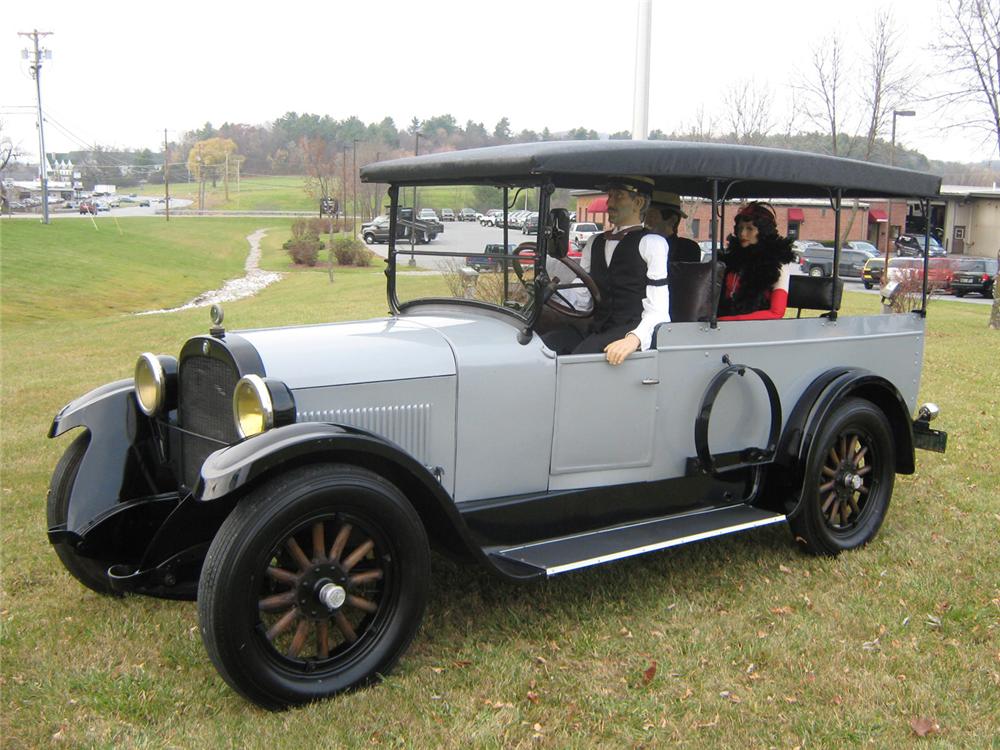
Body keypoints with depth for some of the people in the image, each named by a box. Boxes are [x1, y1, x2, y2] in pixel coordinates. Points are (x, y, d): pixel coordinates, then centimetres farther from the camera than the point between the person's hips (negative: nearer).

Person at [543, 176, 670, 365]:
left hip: (630, 332, -5)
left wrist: (635, 338, -25)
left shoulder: (652, 243, 2)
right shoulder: (595, 242, 23)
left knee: (582, 355, -33)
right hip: (595, 329, 6)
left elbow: (658, 308, -8)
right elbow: (580, 297, 16)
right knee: (546, 343, -23)